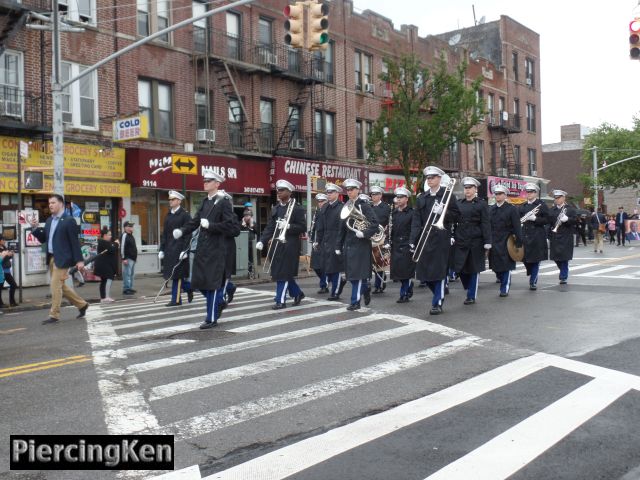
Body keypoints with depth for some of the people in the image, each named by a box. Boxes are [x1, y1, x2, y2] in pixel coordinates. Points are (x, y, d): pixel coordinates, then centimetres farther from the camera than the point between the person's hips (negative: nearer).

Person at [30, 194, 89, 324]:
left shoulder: (69, 220, -9)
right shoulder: (49, 221, 14)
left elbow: (75, 241, -12)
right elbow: (43, 239, 15)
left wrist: (79, 260, -16)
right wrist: (35, 228, -1)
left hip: (62, 259, -8)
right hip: (51, 258, 8)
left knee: (55, 286, -7)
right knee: (61, 286, 14)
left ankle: (54, 315, 3)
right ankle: (82, 304, 27)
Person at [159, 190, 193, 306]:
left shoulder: (185, 215, -6)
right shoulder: (168, 216, 14)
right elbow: (164, 234, 16)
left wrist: (184, 250, -17)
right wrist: (162, 249, 12)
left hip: (179, 249, -6)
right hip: (169, 249, 7)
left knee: (177, 274, -6)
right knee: (175, 274, 8)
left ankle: (176, 299, 1)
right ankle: (189, 289, 24)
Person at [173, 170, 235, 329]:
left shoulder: (224, 202, -6)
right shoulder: (205, 202, 15)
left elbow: (229, 225, -14)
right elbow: (195, 221, 9)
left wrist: (209, 225, -21)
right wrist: (181, 231, -7)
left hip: (215, 250, -7)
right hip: (202, 248, 7)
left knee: (211, 283, -2)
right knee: (199, 282, 10)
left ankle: (212, 318, 8)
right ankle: (218, 302, 33)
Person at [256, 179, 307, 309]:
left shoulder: (297, 208, -6)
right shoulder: (275, 208, 13)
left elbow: (303, 227, -9)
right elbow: (270, 227, 9)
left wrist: (288, 226, -22)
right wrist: (262, 241, -5)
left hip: (289, 246, -7)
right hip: (276, 246, 7)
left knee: (284, 273, -6)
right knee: (279, 273, 11)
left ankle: (281, 301, 1)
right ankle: (297, 293, 28)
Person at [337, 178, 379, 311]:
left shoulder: (364, 205, -7)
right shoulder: (346, 207, 12)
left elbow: (375, 224, -14)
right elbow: (342, 228, 15)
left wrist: (364, 233, -26)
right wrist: (338, 245, 13)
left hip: (361, 244, -6)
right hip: (348, 244, 7)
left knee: (358, 272, -5)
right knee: (351, 273, 10)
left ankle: (355, 301, 0)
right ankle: (366, 289, 32)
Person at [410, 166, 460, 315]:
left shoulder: (448, 195, 1)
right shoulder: (422, 198, 11)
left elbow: (456, 215, -1)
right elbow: (416, 220, 5)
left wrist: (443, 212, -18)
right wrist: (413, 240, -3)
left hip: (441, 239, -4)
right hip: (424, 239, 4)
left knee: (439, 272, -3)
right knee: (424, 273, 5)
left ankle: (437, 303, 7)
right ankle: (440, 295, 26)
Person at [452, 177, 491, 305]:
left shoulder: (481, 204, -2)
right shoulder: (459, 203, 10)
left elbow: (486, 225, -6)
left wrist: (487, 244, -10)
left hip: (475, 241, -4)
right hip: (460, 241, 4)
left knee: (474, 269, 3)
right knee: (460, 268, 2)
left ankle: (472, 296, 13)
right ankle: (470, 288, 27)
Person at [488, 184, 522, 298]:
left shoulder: (511, 209, -3)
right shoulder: (491, 209, 10)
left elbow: (517, 227, -7)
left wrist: (519, 243, -12)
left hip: (506, 243, -4)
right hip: (494, 243, 4)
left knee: (506, 267, 0)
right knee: (496, 267, 7)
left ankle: (505, 289, 9)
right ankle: (504, 283, 29)